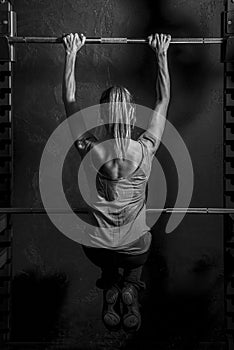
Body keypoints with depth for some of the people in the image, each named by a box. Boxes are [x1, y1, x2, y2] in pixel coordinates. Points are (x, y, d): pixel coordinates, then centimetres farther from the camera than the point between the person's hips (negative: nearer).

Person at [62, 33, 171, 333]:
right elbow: (163, 100, -3)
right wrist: (161, 53, 5)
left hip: (96, 249, 2)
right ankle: (130, 287, 14)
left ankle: (110, 287, 14)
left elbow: (69, 100, -3)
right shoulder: (144, 151, -17)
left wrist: (71, 53, 5)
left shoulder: (88, 150, -17)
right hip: (135, 248, -1)